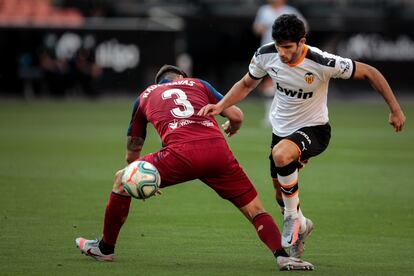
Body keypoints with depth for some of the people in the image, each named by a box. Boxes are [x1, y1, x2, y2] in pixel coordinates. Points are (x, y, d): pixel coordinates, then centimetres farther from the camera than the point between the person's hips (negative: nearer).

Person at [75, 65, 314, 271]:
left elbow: (132, 154, 34)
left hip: (181, 153, -1)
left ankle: (106, 248, 29)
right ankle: (283, 256, -7)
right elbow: (237, 116, 23)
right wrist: (230, 129, 46)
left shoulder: (146, 96, 31)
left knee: (122, 180, 21)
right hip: (217, 151, 1)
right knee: (254, 208, 13)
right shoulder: (198, 84, 30)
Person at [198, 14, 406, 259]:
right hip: (281, 129, 6)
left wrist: (395, 110, -12)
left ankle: (293, 218, -16)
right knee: (282, 196, 14)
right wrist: (220, 106, -10)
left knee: (280, 154, -37)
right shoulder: (265, 55, -15)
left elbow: (370, 73, -16)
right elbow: (246, 84, 6)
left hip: (314, 129, -5)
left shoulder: (323, 63, -28)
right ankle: (300, 227, 47)